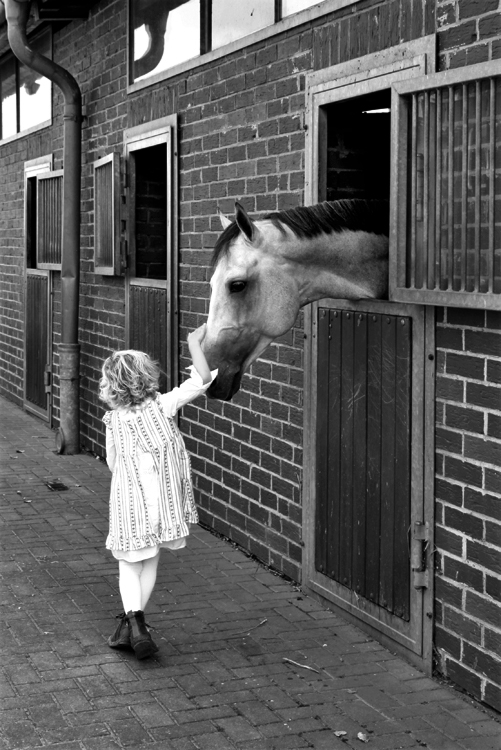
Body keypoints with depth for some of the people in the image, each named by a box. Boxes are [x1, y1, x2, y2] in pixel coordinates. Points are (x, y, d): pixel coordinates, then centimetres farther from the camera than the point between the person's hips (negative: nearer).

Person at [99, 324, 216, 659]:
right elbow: (202, 379, -10)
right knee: (150, 564, 15)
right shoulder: (163, 405, -7)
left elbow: (112, 463, 7)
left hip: (128, 504, 0)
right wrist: (195, 342, -2)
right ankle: (130, 626, 18)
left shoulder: (114, 420, -4)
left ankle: (134, 621, -10)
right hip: (162, 501, 0)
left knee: (129, 564, 11)